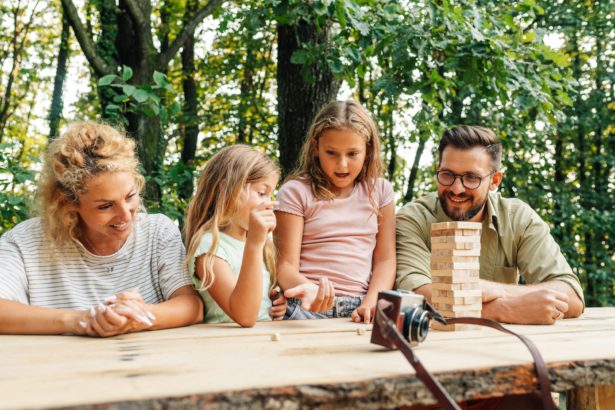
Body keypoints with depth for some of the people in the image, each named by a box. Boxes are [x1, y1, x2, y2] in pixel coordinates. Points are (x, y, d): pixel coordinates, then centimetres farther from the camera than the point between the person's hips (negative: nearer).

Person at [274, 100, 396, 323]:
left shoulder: (379, 190, 11)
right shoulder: (295, 191, 2)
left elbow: (385, 259, 6)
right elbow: (286, 264, -3)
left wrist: (371, 303, -12)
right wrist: (306, 288, -25)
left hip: (360, 308, 1)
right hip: (310, 306, -1)